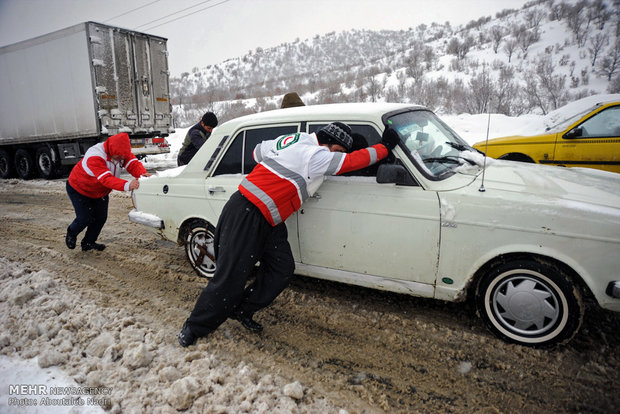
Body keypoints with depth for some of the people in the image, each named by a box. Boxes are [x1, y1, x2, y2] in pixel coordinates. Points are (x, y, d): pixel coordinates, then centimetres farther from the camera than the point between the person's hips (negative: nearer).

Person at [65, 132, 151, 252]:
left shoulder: (121, 152, -18)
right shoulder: (95, 157, -39)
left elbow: (133, 163, -28)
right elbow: (107, 179, -50)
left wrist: (142, 174, -51)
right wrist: (127, 185, -65)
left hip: (100, 192, 6)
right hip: (79, 189, -6)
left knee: (101, 217, 4)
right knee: (84, 218, -8)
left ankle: (88, 243, 26)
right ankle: (71, 233, 26)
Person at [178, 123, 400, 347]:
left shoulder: (292, 140, 10)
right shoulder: (316, 155, -16)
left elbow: (258, 151, 20)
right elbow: (354, 161, -12)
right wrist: (385, 146, 0)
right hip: (247, 214, -10)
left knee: (282, 269, 7)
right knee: (231, 277, -3)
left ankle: (242, 311, 21)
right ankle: (194, 328, 15)